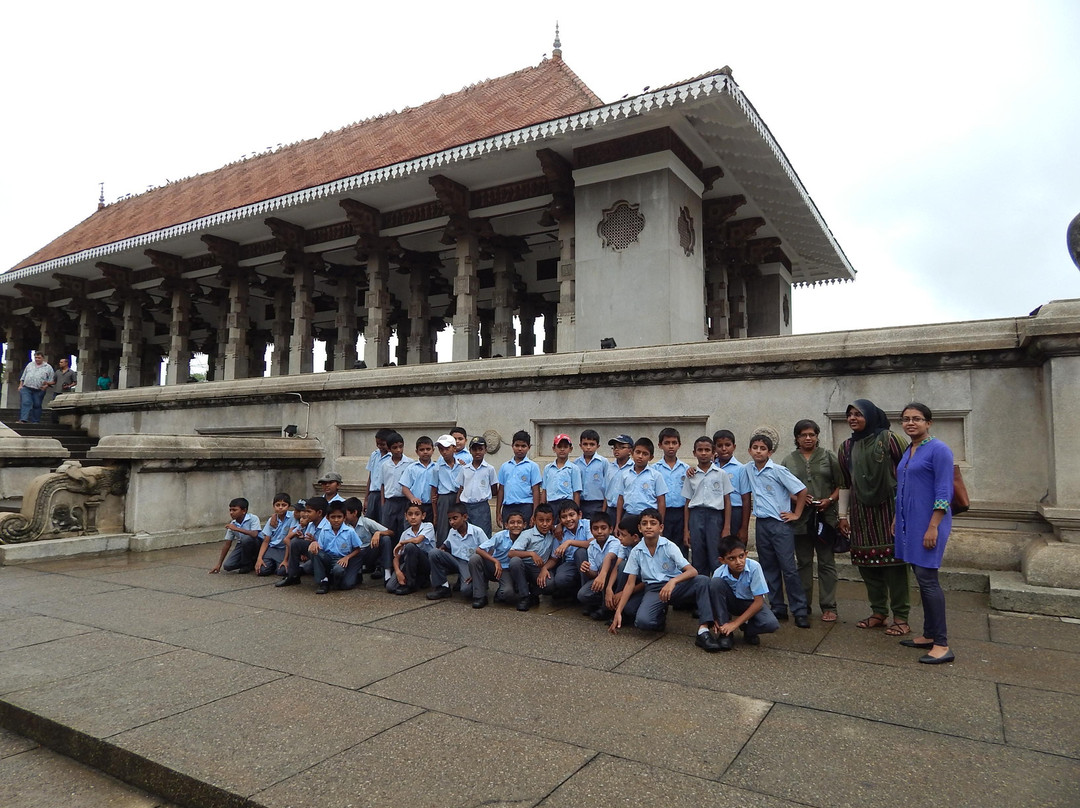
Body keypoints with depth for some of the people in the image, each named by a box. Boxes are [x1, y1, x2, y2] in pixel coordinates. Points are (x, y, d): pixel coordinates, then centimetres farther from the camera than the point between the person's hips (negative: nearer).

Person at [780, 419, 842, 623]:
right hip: (800, 518, 1)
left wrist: (830, 500, -11)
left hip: (825, 516, -1)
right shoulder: (788, 461, 8)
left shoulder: (828, 457, 7)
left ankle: (828, 607, 8)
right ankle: (804, 605, 18)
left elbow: (840, 484, 4)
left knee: (827, 562, 2)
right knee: (803, 562, 10)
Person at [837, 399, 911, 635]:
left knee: (892, 560, -3)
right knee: (866, 562, 7)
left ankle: (901, 617, 7)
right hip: (861, 511, 5)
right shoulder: (847, 447, 10)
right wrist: (843, 514, 16)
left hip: (888, 508, -5)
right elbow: (844, 483, 16)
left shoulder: (888, 439, -6)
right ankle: (878, 613, 20)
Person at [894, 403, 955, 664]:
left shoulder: (938, 450, -11)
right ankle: (929, 635, 20)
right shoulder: (907, 452, 14)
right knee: (922, 580, 12)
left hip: (928, 522, -8)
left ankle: (942, 645, -2)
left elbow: (944, 492, -15)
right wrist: (897, 521, 19)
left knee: (927, 579, -8)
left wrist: (933, 527, -20)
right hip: (909, 523, 8)